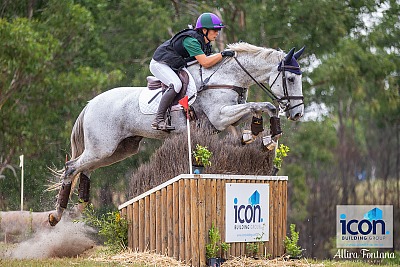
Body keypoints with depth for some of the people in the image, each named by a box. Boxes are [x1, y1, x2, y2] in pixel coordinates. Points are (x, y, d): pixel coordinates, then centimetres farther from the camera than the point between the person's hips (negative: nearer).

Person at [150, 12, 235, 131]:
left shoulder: (205, 43, 1)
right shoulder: (191, 40, -28)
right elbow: (205, 63, -34)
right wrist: (222, 54, -30)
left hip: (176, 67, 11)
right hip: (160, 64, -11)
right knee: (176, 85, -31)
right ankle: (158, 120, -32)